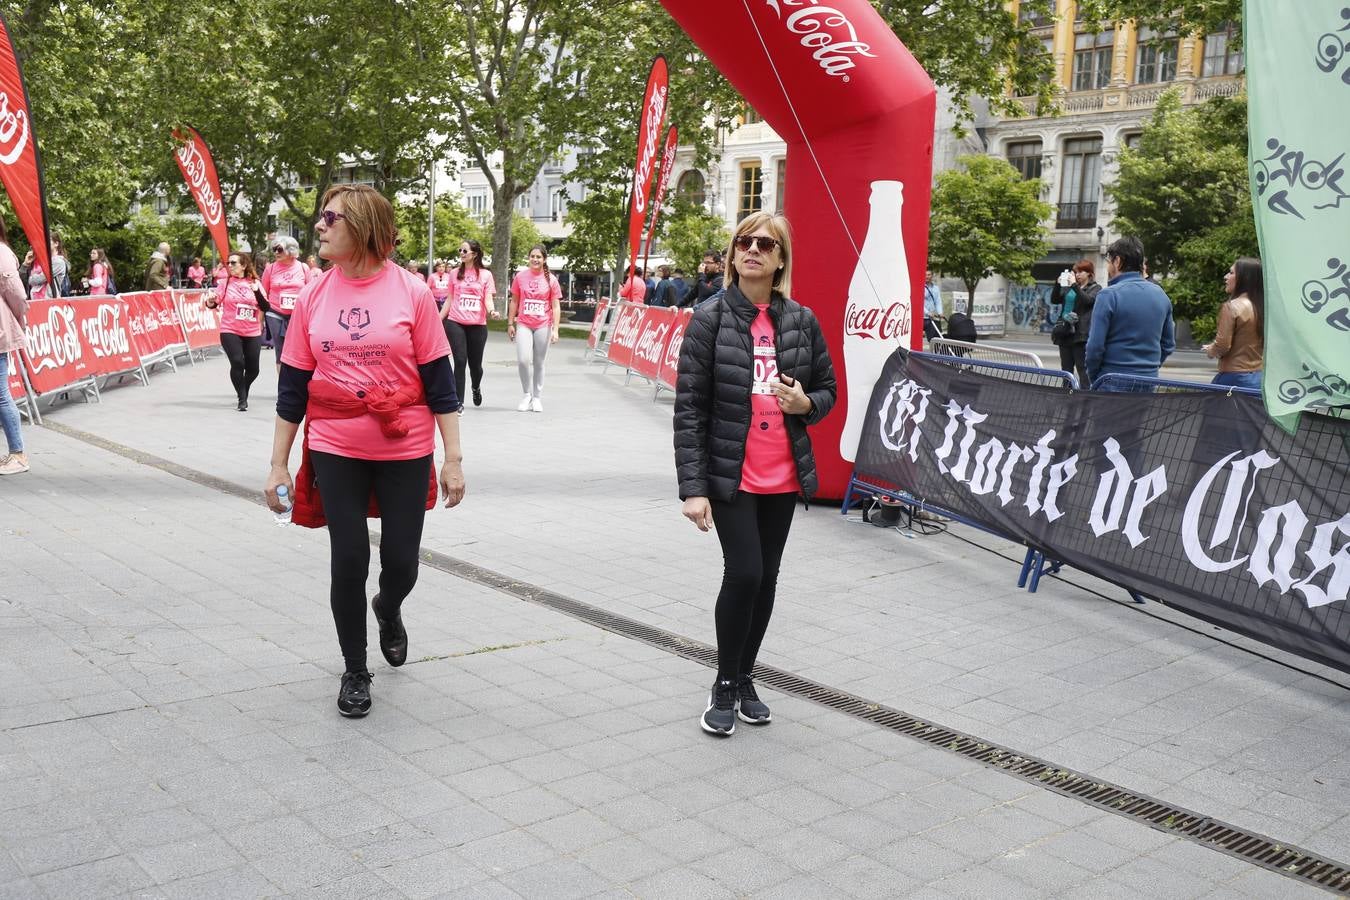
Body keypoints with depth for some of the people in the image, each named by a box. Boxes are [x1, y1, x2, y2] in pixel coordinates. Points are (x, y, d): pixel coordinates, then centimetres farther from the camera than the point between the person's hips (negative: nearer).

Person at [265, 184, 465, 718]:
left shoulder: (412, 293, -6)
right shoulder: (313, 297, 1)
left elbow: (439, 382, -4)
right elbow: (292, 387, 6)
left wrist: (453, 460, -6)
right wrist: (279, 464, 5)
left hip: (404, 452, -1)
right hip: (335, 452, 2)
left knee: (401, 563, 4)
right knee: (348, 560, 2)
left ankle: (388, 610, 41)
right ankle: (355, 672, 22)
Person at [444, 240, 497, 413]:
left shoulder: (485, 274, 2)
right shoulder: (455, 273, 7)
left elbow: (488, 299, -1)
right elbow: (450, 299, 12)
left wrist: (492, 311, -22)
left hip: (477, 325, 0)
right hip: (455, 323, 1)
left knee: (475, 363, 8)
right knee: (460, 361, -7)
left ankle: (476, 388, 41)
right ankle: (459, 402, 0)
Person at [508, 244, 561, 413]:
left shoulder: (551, 279, 0)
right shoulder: (520, 277, 3)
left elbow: (556, 307, 0)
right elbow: (514, 302, 10)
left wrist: (555, 330, -6)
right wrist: (510, 324, 7)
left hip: (543, 326, 0)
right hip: (524, 325, 0)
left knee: (538, 363, 7)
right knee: (523, 360, -14)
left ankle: (537, 398, 20)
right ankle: (527, 394, 6)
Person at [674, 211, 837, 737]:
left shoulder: (801, 321, 3)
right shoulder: (710, 319, -7)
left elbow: (827, 390, 14)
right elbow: (689, 408, -9)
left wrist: (805, 403, -11)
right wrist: (692, 487, -15)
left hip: (783, 475, 4)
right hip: (730, 475, -4)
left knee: (766, 578, 11)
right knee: (743, 573, -10)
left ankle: (744, 678, 30)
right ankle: (725, 686, 12)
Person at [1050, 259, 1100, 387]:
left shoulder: (1095, 288, 3)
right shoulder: (1068, 288, 15)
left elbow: (1088, 300, -15)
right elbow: (1054, 300, 9)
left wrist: (1075, 285, -18)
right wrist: (1058, 284, -4)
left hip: (1081, 334, -6)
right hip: (1065, 333, 6)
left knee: (1083, 370, -9)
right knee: (1066, 370, 9)